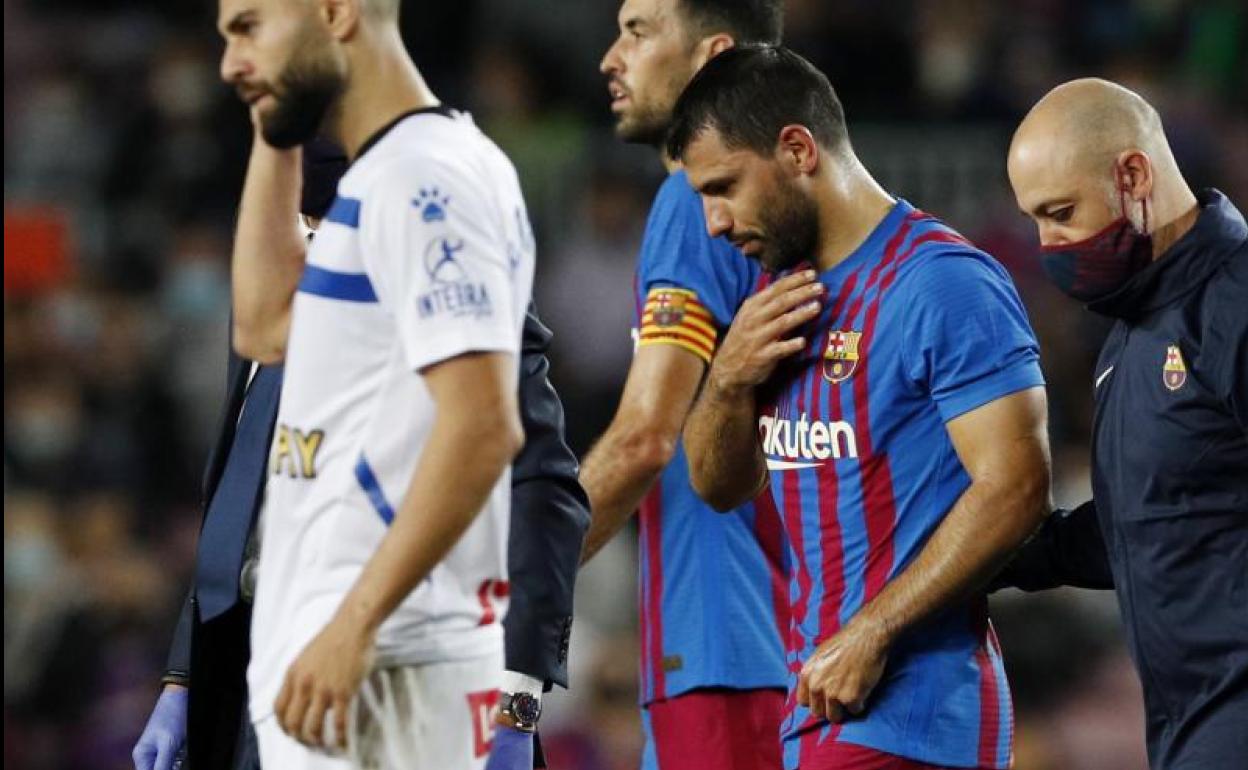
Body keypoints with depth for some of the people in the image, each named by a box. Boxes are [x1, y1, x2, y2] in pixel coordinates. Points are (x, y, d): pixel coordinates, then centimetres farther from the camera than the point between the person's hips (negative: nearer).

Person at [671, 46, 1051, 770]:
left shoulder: (943, 281, -11)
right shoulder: (783, 291, 16)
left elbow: (1014, 487, -17)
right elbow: (720, 486, 22)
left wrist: (869, 635, -20)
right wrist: (730, 379, 0)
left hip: (907, 707, -8)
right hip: (817, 707, 8)